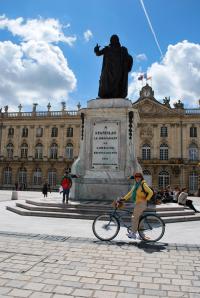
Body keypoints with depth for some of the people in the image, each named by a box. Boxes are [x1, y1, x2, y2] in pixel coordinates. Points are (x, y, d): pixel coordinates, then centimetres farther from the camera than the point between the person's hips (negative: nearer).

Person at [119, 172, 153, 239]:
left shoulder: (143, 184, -8)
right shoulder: (135, 185, 16)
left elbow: (151, 192, -13)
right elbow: (130, 193, 17)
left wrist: (146, 199, -12)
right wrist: (124, 198, 11)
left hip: (142, 203, -9)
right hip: (138, 203, 9)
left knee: (134, 217, -10)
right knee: (137, 218, 10)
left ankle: (133, 233, -5)